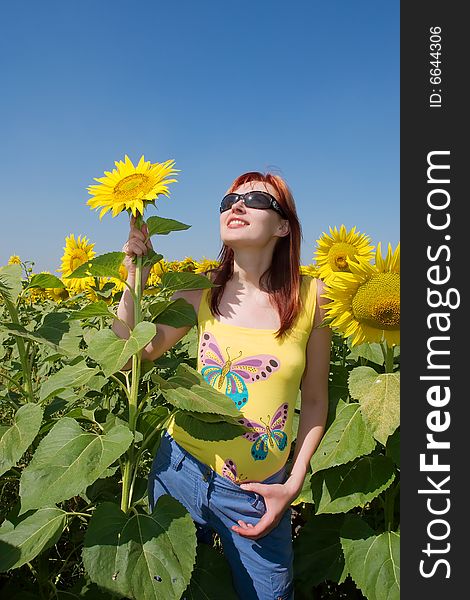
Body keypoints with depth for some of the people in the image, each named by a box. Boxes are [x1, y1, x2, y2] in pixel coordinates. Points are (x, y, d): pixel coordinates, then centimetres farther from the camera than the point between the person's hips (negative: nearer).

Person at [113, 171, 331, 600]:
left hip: (259, 493, -1)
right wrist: (135, 279, -12)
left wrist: (294, 484, -4)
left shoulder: (312, 297, -9)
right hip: (183, 471, 2)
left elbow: (314, 400, -1)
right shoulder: (201, 294, -6)